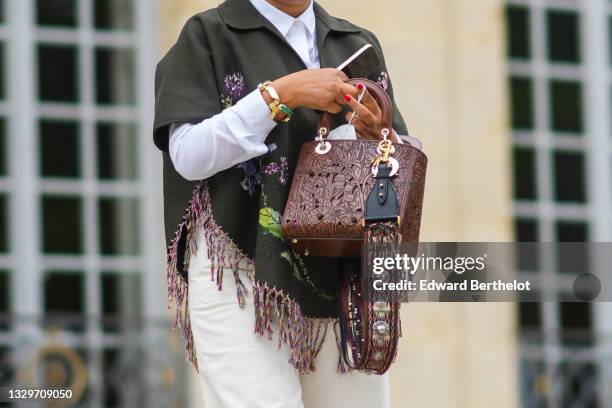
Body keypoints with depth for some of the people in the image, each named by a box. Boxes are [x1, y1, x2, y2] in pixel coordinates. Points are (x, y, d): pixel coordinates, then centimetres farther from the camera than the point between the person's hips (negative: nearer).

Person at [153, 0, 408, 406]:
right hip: (241, 272, -4)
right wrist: (280, 94, -16)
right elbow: (188, 156, -8)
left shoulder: (359, 45, 17)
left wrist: (380, 137, -8)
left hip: (342, 278, 4)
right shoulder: (207, 36, 4)